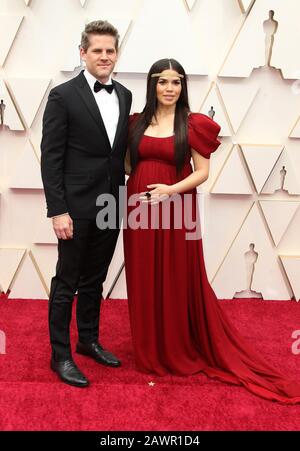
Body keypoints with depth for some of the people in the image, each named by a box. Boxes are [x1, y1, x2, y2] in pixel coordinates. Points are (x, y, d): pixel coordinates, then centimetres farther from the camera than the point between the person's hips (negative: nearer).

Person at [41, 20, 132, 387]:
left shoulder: (124, 96, 9)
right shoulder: (63, 96, -8)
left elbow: (121, 150, 12)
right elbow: (51, 158, -11)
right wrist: (57, 211, -15)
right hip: (77, 207, -5)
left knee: (94, 279, 18)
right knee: (67, 282, 6)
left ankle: (89, 340, 35)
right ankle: (60, 355, 21)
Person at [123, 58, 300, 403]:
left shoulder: (193, 124, -3)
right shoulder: (136, 122, 7)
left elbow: (203, 171, -4)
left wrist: (172, 189, -18)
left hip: (175, 211, -3)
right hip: (140, 211, 3)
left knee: (177, 281, 6)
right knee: (144, 281, 10)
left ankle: (179, 351, 26)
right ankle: (148, 351, 29)